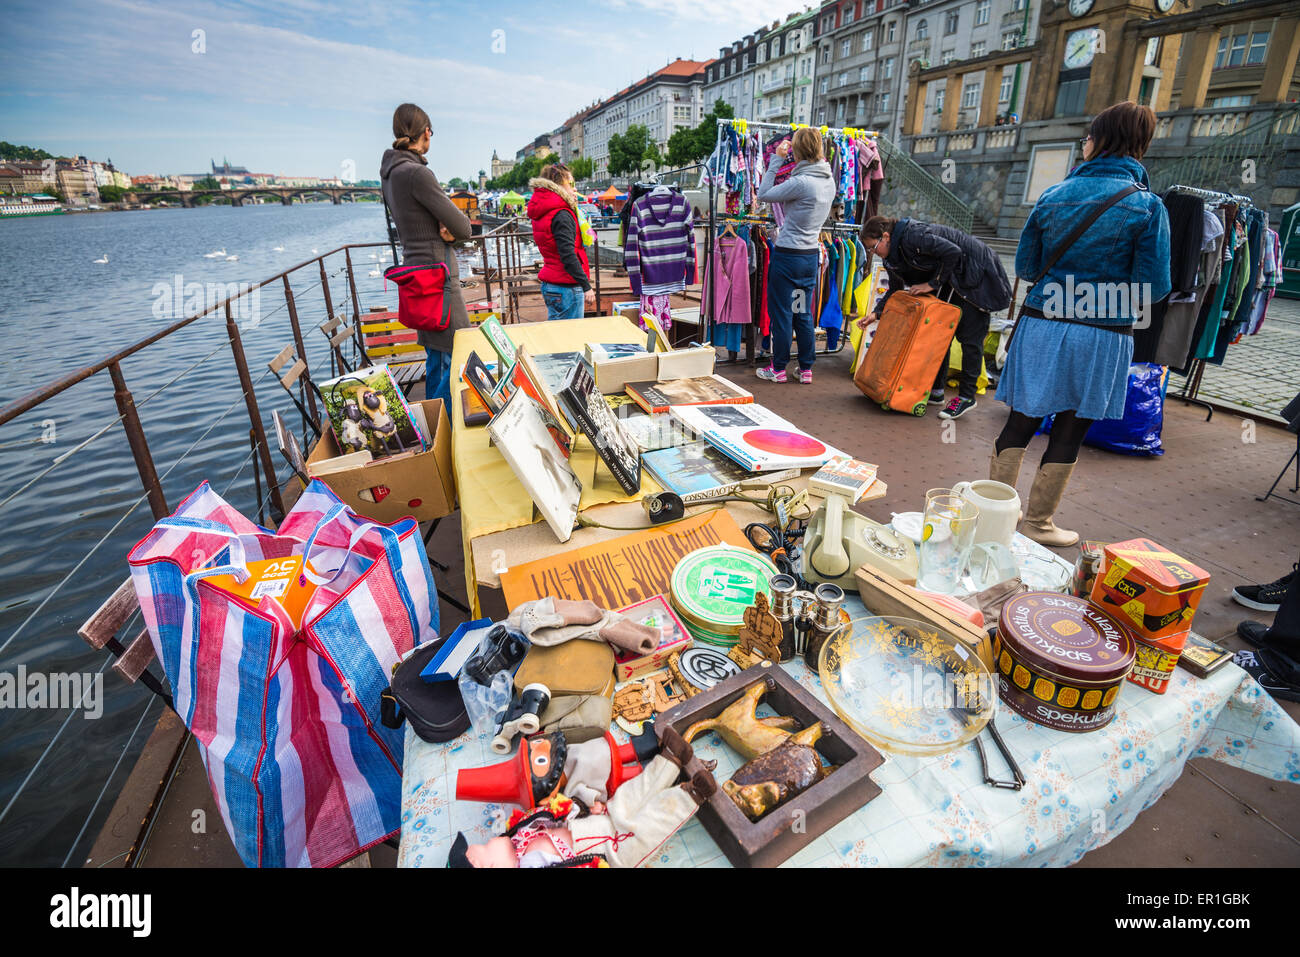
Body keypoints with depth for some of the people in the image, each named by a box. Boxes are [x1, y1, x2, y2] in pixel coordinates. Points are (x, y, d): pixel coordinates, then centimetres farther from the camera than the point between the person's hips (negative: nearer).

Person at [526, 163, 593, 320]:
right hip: (566, 287, -10)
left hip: (549, 285, 10)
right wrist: (586, 286, -20)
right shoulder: (561, 215, -16)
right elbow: (568, 256, -22)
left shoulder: (541, 213, 14)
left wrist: (572, 207, 13)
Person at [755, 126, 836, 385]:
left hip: (788, 256, -7)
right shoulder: (829, 180, 7)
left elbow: (763, 195, -11)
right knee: (804, 315, 13)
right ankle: (806, 369, 19)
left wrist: (776, 160, -5)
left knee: (781, 314, 3)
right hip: (811, 255, 8)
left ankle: (778, 369, 12)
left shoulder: (800, 182, -19)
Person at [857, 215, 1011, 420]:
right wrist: (876, 313, -1)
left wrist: (932, 284, -22)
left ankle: (966, 397, 0)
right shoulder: (895, 252, 2)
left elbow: (953, 252, -30)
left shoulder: (913, 236, -27)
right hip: (952, 279, 9)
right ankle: (936, 390, 15)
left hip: (977, 275, -9)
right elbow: (895, 289, 11)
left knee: (969, 337, -7)